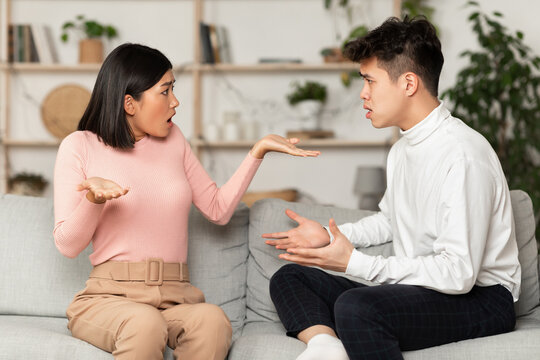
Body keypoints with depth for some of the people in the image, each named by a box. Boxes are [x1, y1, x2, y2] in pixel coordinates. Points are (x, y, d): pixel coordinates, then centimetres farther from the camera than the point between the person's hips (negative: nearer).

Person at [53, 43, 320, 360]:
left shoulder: (172, 139, 17)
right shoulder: (79, 147, 3)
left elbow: (219, 209, 17)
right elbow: (68, 244, -1)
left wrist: (259, 150, 13)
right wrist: (93, 198, -20)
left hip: (176, 296, 3)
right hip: (110, 295, -3)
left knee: (212, 320, -33)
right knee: (145, 324, -39)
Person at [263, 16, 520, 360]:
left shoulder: (463, 154, -20)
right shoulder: (403, 149, 12)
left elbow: (458, 273, -25)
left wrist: (355, 263, -20)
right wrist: (330, 236, 14)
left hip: (480, 298, -10)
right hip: (418, 290, 10)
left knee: (355, 306, -37)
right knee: (289, 277, 5)